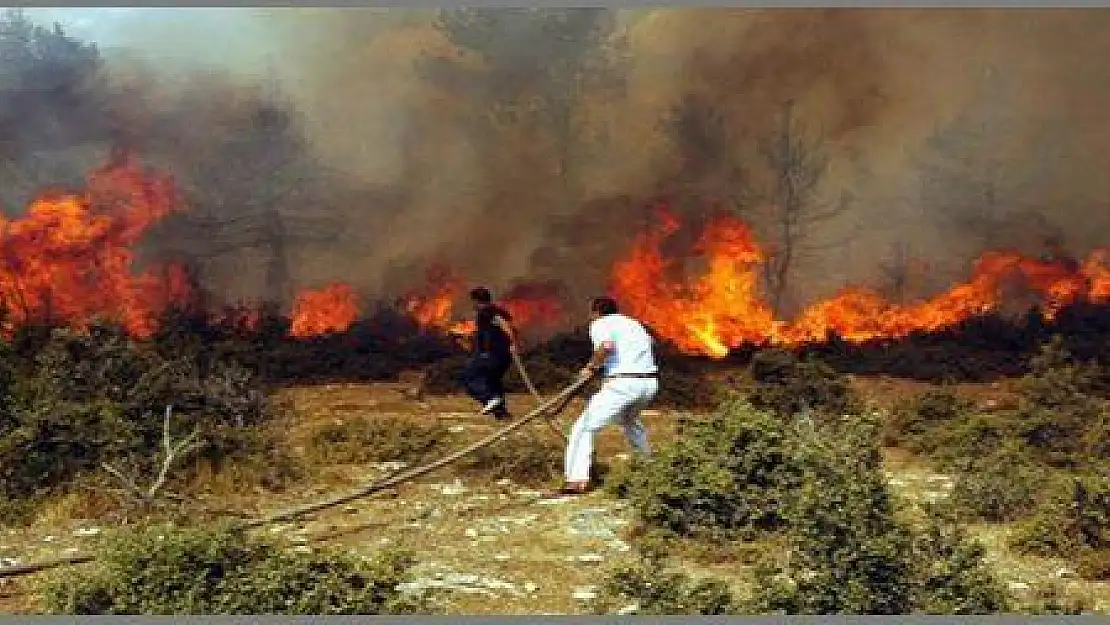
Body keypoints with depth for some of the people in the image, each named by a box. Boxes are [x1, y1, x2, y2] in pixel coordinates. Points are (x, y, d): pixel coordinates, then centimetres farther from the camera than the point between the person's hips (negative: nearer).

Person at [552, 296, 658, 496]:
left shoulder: (600, 323, 1)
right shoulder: (634, 323, 25)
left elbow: (606, 346, -20)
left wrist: (591, 367, -4)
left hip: (623, 382, -8)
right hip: (650, 383, 8)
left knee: (584, 427, -3)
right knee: (629, 420, 36)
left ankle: (577, 480, -15)